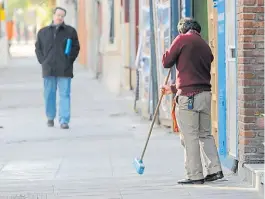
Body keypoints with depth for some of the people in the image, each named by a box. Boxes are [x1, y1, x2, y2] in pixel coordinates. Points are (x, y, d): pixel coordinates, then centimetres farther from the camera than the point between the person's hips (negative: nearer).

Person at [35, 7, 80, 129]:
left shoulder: (70, 31, 6)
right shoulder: (43, 32, 11)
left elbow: (76, 47, 6)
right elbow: (38, 48, 15)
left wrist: (69, 60, -4)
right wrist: (42, 62, 3)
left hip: (64, 70, -2)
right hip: (48, 69, 2)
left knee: (65, 95, -6)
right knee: (49, 95, 6)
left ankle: (64, 121, -8)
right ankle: (50, 117, 21)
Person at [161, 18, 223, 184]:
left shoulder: (183, 39, -3)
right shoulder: (206, 47, 19)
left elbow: (166, 62, 1)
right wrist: (173, 88, 36)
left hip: (188, 96, -7)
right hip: (206, 94, 7)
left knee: (190, 136, -2)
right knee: (205, 134, 15)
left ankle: (195, 175, -1)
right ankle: (215, 169, 10)